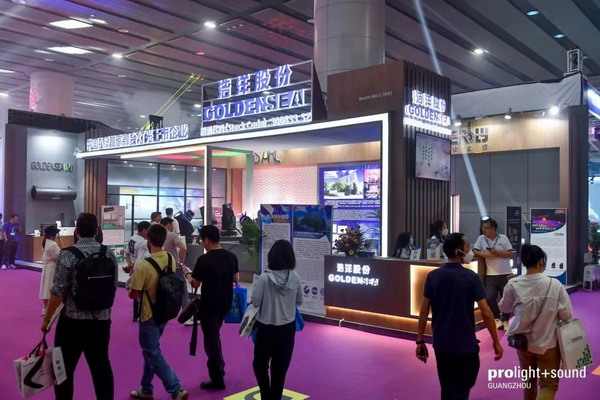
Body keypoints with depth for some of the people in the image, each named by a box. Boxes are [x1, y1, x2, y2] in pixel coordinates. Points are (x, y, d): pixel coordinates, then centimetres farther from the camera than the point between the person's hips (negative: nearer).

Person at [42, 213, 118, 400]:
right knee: (101, 366, 13)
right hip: (102, 320, 4)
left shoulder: (67, 254, -12)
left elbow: (58, 292, -13)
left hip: (72, 320, -4)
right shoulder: (109, 254, 1)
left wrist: (46, 319, -1)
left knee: (64, 369, 11)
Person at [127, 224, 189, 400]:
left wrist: (134, 279, 3)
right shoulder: (171, 259, -3)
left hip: (149, 315, -7)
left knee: (153, 354, 5)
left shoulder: (143, 265, -25)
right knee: (151, 351, 21)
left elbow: (133, 294, -17)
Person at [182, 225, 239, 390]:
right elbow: (236, 279, 8)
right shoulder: (231, 256, -1)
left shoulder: (204, 259, -19)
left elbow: (195, 284, -12)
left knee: (211, 340, 6)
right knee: (215, 336, 25)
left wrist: (187, 274, 6)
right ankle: (219, 369, 36)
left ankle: (217, 380, 14)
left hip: (209, 305, -7)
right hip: (225, 303, 7)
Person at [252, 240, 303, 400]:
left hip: (267, 328, -3)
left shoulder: (265, 277, -18)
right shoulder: (295, 277, -8)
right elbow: (299, 301, 3)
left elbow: (255, 302, -10)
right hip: (288, 327, 3)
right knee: (280, 367, 15)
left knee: (259, 364, 17)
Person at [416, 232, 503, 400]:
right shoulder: (471, 277, -12)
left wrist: (420, 340, 7)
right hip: (465, 344, -4)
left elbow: (424, 311, -1)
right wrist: (496, 342, -1)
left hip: (441, 344, 4)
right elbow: (486, 313, -12)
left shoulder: (433, 276, -2)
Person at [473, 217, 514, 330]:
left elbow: (510, 254, -2)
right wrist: (484, 255, -16)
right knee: (489, 297, -9)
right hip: (491, 275, 1)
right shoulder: (481, 238, 3)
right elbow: (475, 251, 0)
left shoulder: (503, 238, -1)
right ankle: (497, 318, 15)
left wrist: (497, 252, -15)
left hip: (506, 274, -1)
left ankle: (505, 320, 25)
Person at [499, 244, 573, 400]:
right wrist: (551, 312, 7)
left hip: (523, 341, 3)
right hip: (548, 343, -3)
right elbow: (567, 315, -12)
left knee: (529, 381, 23)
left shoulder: (513, 285, -12)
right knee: (549, 385, 9)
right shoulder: (554, 285, -19)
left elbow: (504, 308, 4)